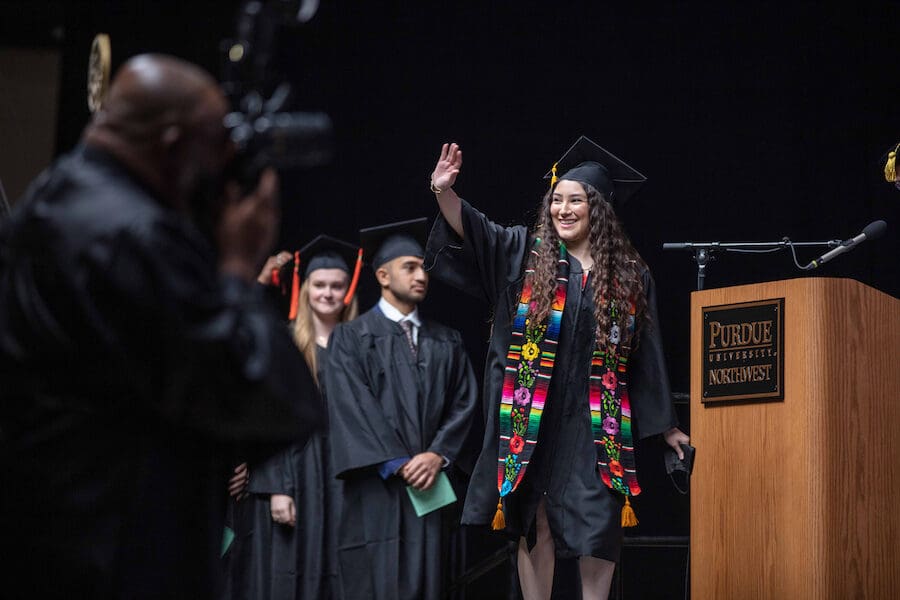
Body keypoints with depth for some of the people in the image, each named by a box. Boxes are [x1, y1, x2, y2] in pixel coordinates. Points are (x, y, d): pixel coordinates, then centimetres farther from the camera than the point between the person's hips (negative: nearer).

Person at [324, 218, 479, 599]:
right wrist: (398, 464, -13)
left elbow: (463, 404, 8)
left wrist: (437, 456, -9)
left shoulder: (446, 342, 16)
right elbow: (351, 408, -7)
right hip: (375, 489, -4)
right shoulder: (351, 337, 3)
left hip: (431, 488, 4)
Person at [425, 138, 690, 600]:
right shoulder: (525, 254, 6)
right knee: (535, 523, 4)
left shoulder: (630, 275, 6)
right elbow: (470, 228, -8)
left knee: (598, 527, -3)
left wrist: (665, 424, 11)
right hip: (532, 419, 0)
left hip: (596, 423, 0)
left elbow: (646, 355, 9)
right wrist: (444, 191, -28)